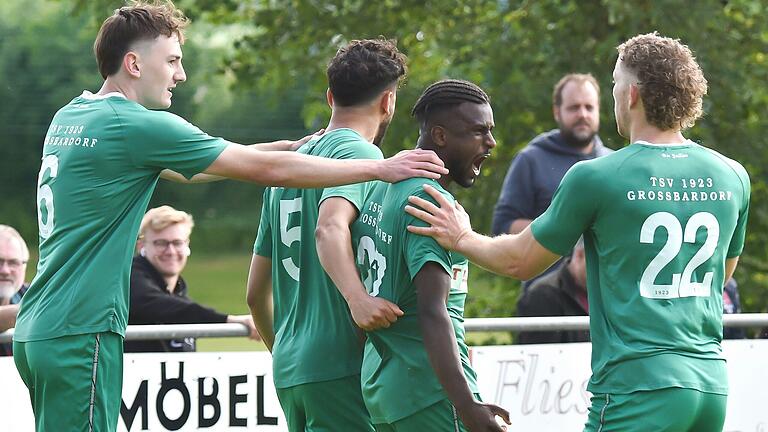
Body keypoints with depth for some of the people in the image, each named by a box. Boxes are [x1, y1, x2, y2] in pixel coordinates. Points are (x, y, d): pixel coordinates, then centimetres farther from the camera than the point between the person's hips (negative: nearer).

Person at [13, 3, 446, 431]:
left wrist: (297, 146, 20)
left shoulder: (69, 118, 14)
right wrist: (382, 168, -3)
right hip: (79, 333, -9)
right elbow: (267, 170, -9)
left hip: (39, 330, 9)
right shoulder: (138, 125, -12)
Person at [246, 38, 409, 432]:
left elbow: (256, 292, 23)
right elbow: (330, 227, -27)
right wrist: (356, 296, -40)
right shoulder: (359, 152, -5)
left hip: (289, 370, 8)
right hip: (341, 364, -8)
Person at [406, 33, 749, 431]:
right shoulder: (733, 178, 8)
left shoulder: (595, 178, -7)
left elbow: (520, 261, 6)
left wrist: (461, 239, 25)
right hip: (713, 382, 6)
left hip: (638, 386, -6)